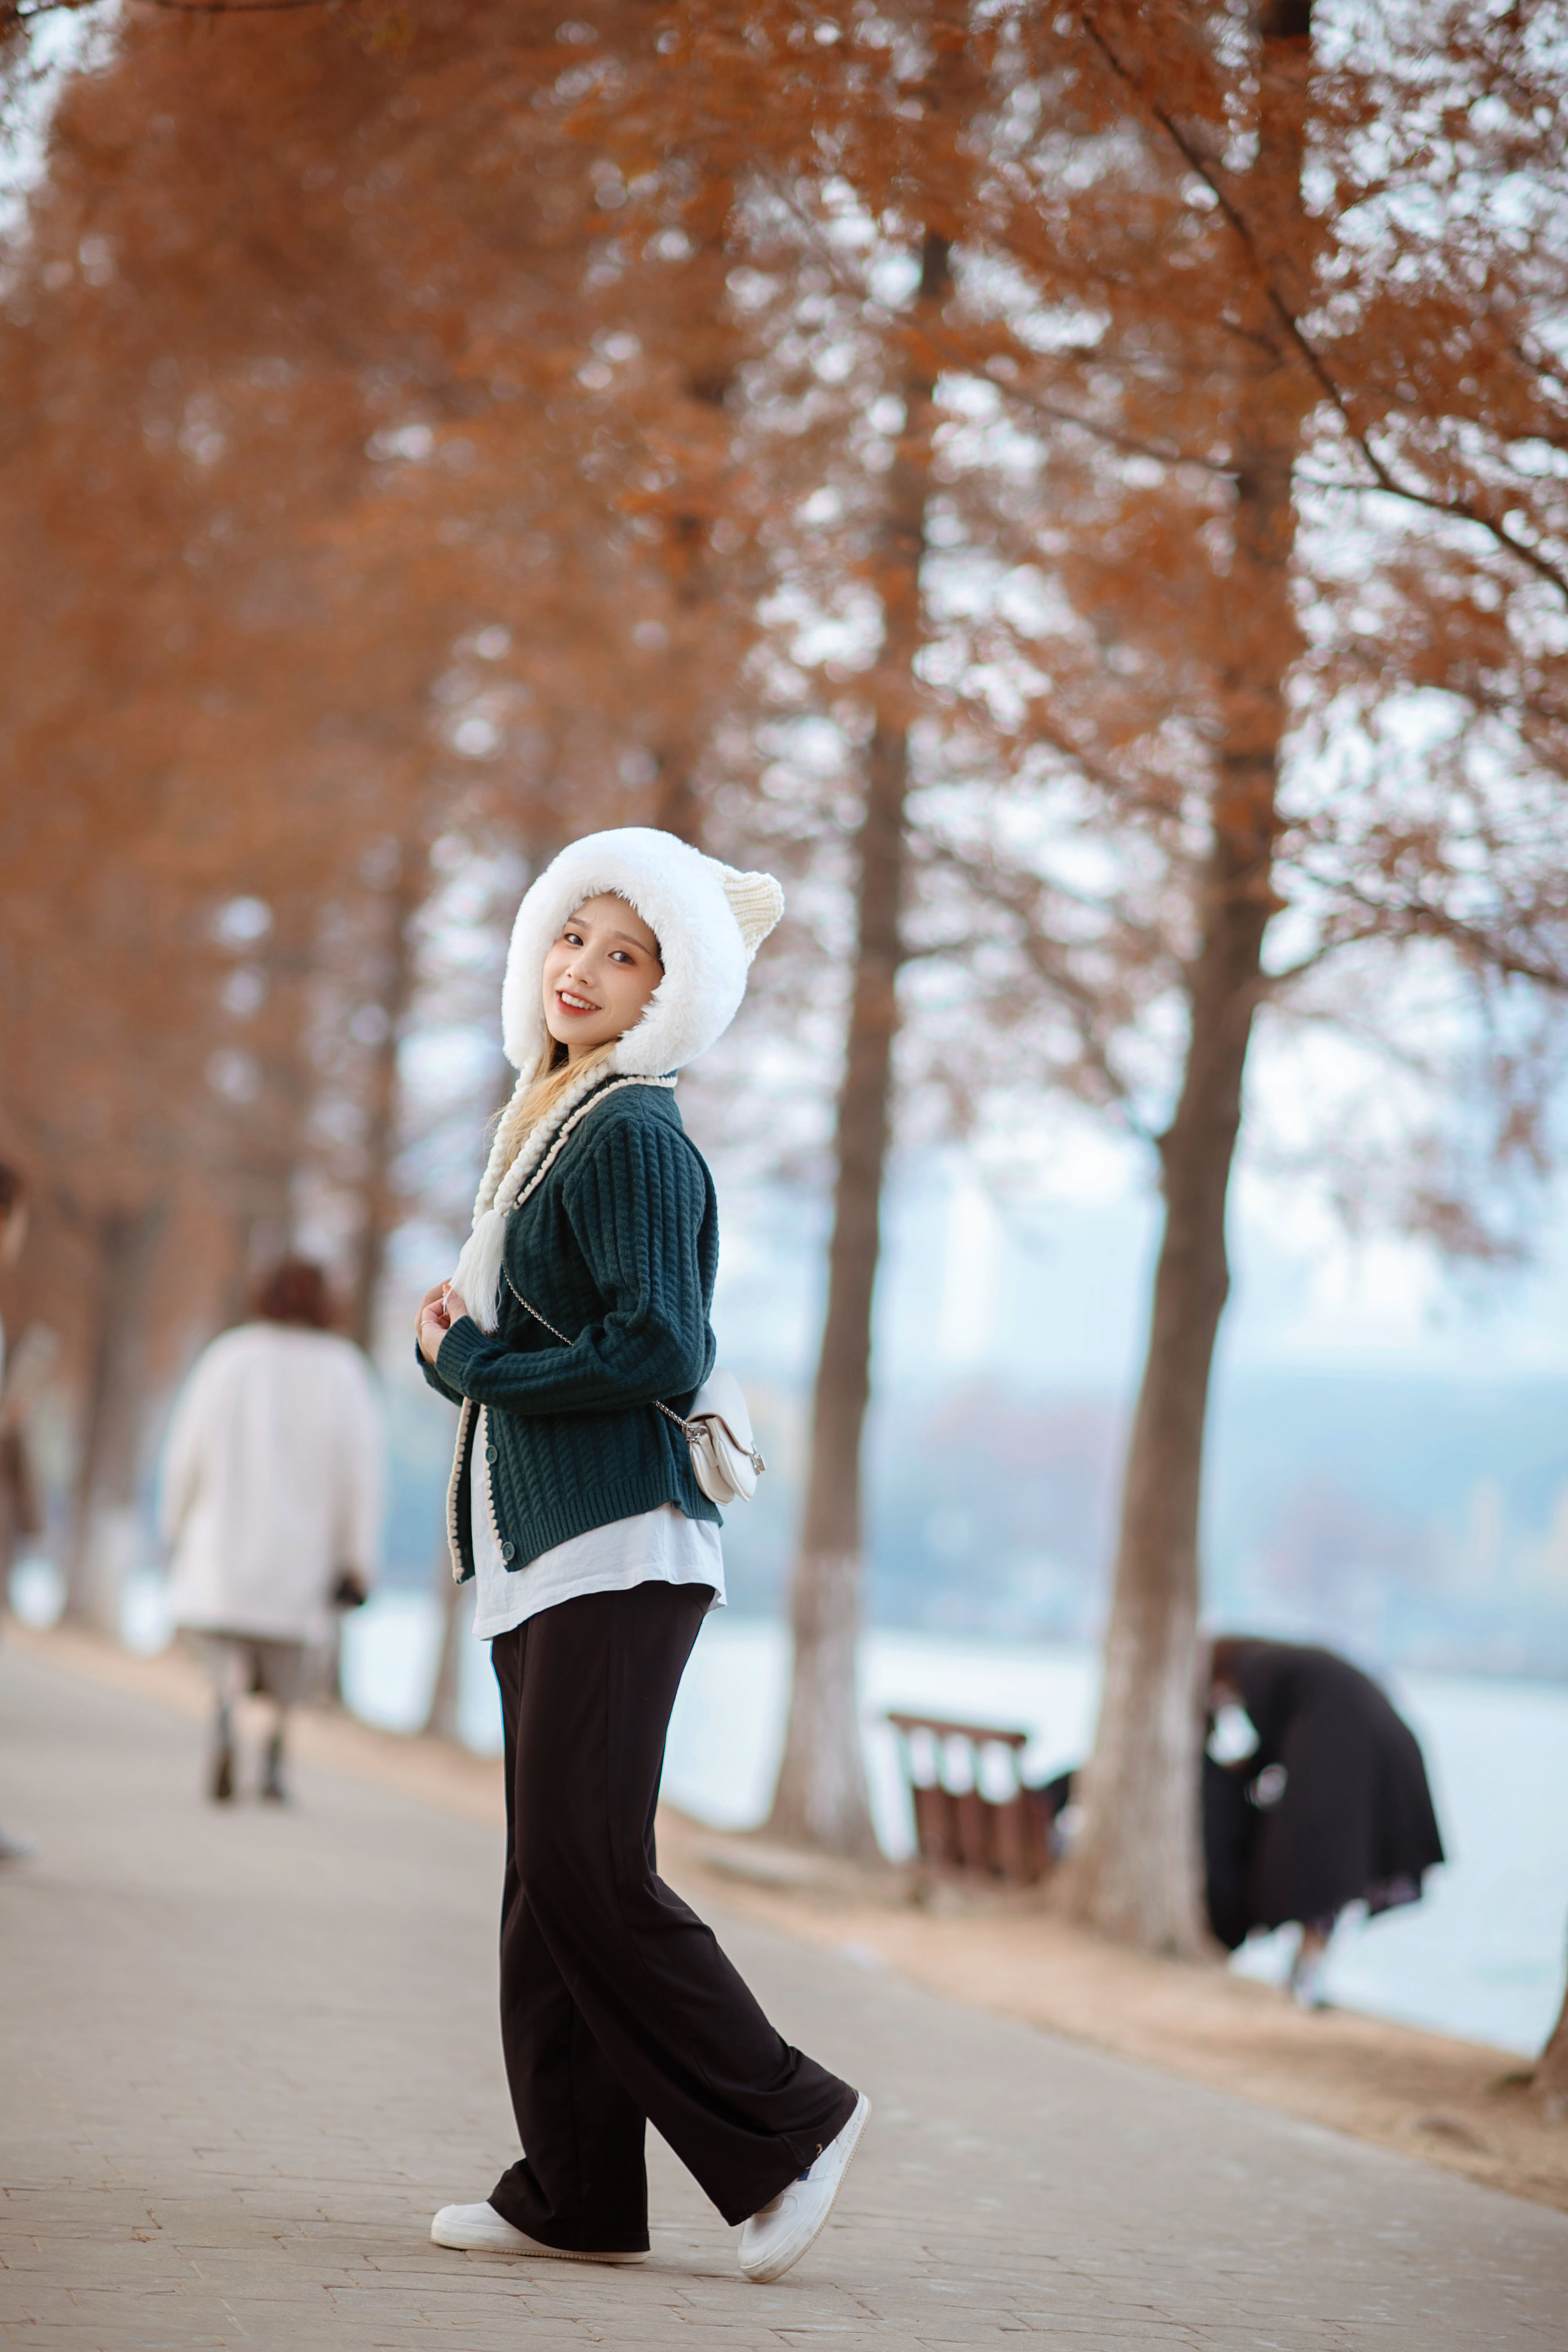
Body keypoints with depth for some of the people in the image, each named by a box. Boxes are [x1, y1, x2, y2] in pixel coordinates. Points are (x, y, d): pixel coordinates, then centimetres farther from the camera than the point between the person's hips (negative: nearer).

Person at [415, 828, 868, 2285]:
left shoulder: (634, 1138, -10)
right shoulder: (543, 1127, 18)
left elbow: (661, 1354, -17)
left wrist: (472, 1359, -8)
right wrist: (456, 1337, 2)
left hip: (620, 1549, -9)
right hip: (539, 1550, 9)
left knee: (581, 1865, -11)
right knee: (548, 1876, 8)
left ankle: (785, 2123, -1)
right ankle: (578, 2195, 11)